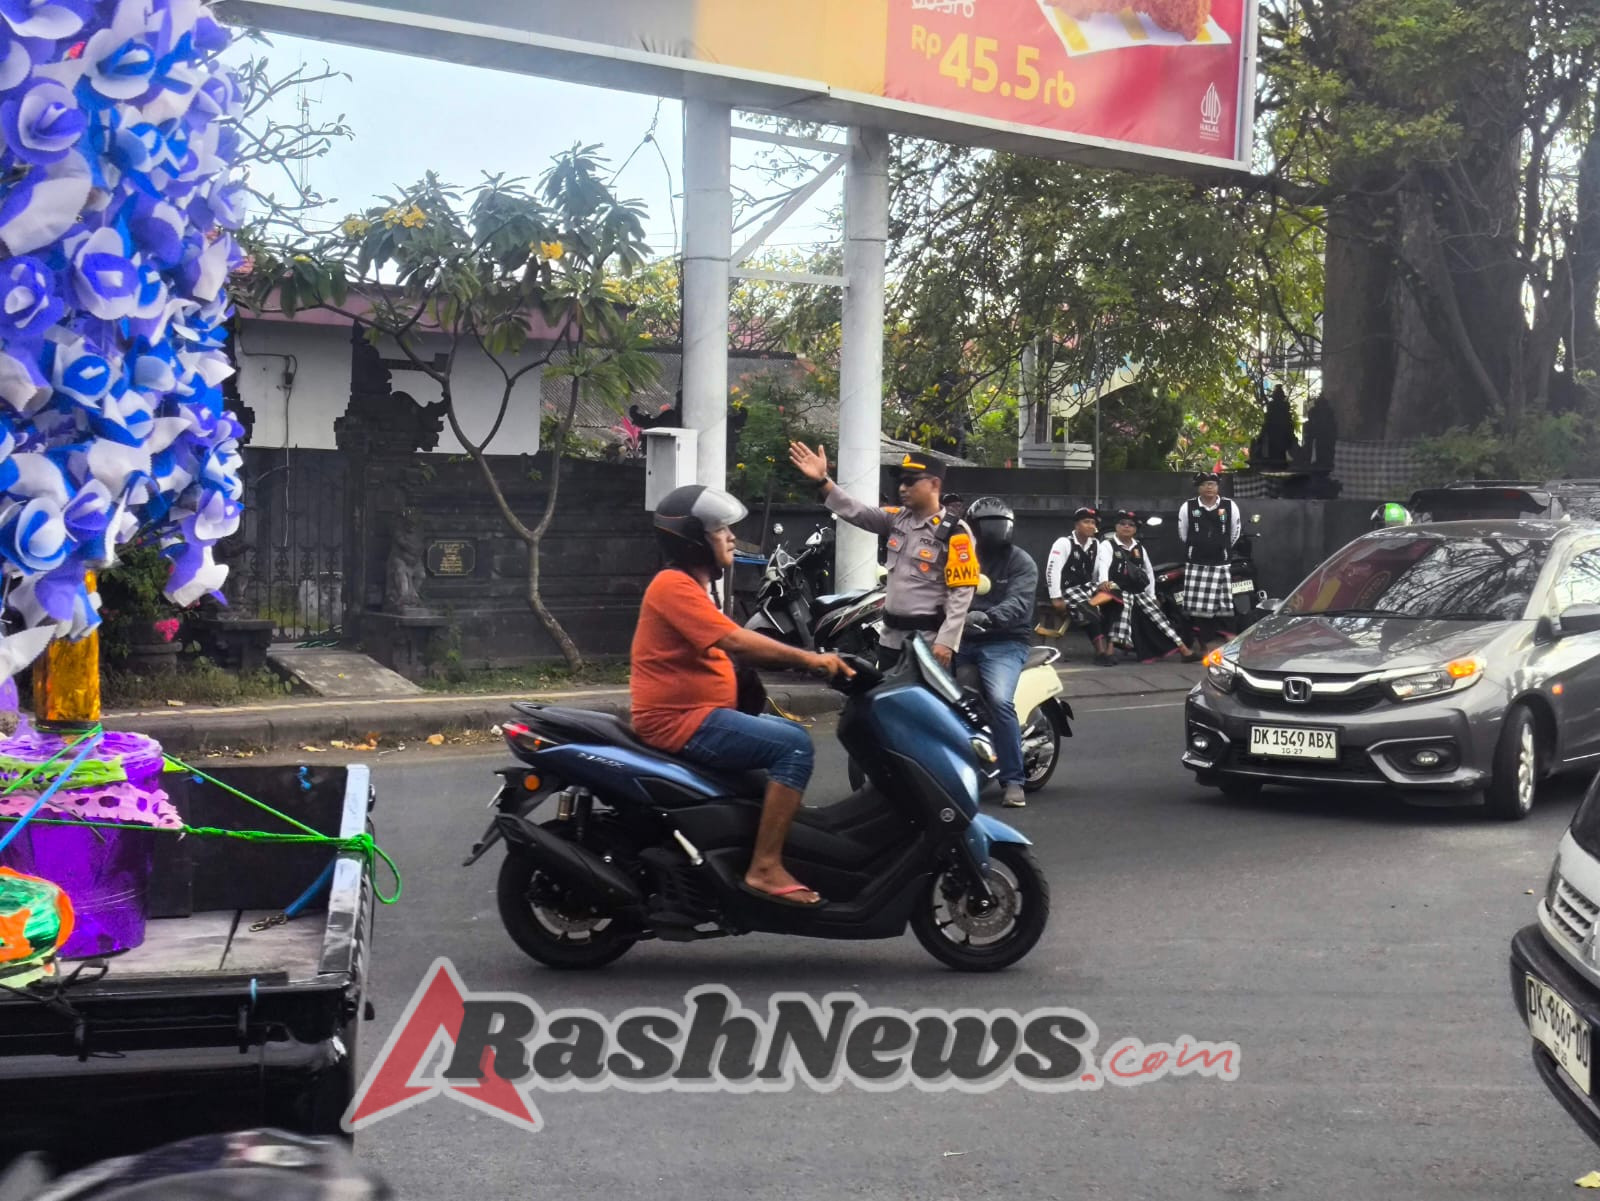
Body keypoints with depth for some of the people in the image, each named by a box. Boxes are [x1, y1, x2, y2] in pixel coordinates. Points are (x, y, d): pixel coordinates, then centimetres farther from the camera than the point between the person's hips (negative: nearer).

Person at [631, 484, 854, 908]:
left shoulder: (689, 586, 20)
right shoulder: (674, 585, -14)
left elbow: (733, 646, 15)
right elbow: (736, 642, -24)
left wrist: (804, 660, 4)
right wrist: (808, 659, -20)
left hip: (694, 716, 11)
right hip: (681, 722, -11)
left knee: (790, 733, 19)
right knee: (795, 746, -20)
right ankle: (765, 868, -23)